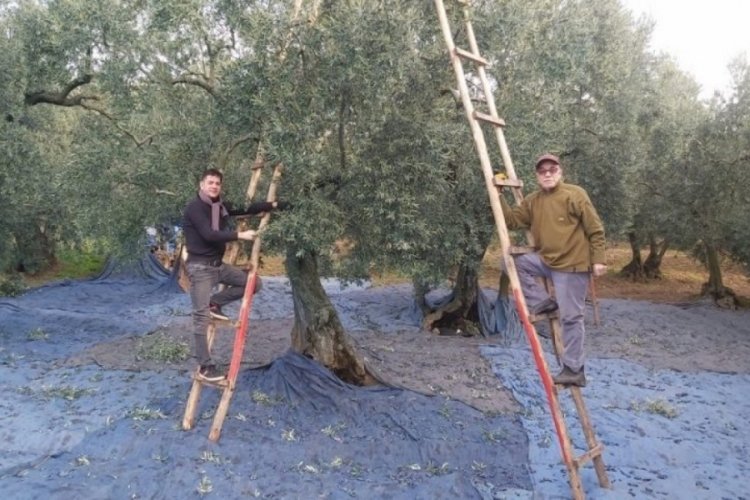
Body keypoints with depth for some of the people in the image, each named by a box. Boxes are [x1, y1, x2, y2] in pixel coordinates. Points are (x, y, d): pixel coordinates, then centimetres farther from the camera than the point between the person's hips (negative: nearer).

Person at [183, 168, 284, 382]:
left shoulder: (221, 206, 8)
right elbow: (209, 235, -24)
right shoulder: (194, 208, -14)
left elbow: (247, 208, 16)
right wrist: (239, 235, -22)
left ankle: (215, 303, 10)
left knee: (254, 282, 7)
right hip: (200, 267, -8)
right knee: (202, 317, -6)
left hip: (218, 265, 8)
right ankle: (205, 366, 1)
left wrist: (273, 205, 10)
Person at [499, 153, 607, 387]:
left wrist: (598, 259, -12)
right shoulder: (532, 201, 8)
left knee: (570, 317, -3)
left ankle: (574, 370, 8)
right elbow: (512, 220, 3)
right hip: (546, 260, 6)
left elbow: (595, 229, -9)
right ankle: (542, 303, 1)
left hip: (571, 265, -6)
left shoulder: (574, 195, -10)